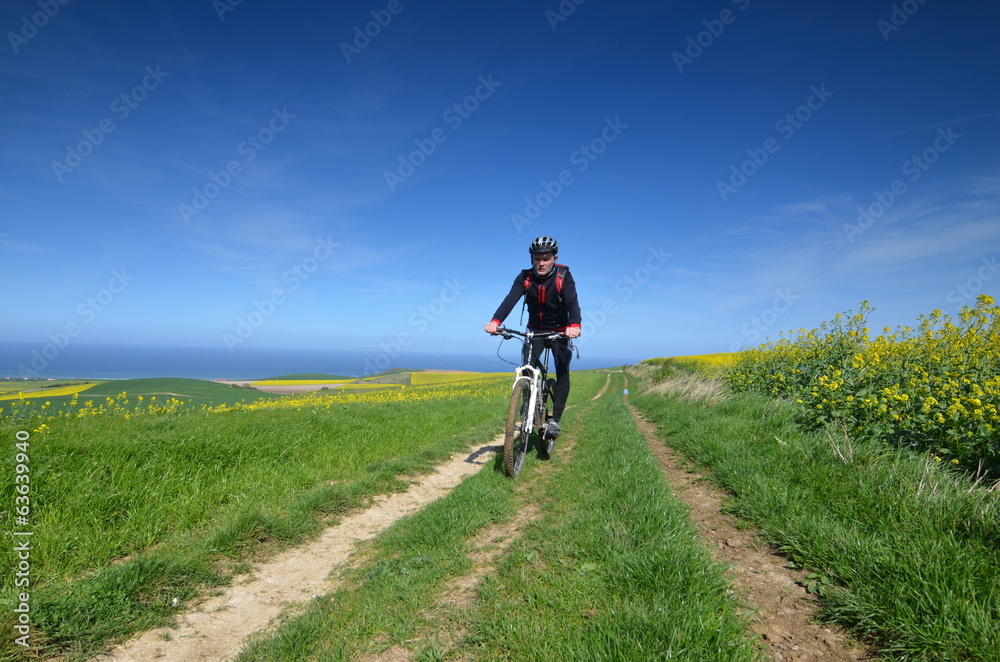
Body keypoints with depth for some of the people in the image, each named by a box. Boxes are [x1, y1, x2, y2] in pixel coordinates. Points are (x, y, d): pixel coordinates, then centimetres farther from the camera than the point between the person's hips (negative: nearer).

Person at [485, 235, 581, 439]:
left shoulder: (563, 276, -19)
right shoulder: (525, 277, -15)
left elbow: (573, 302, -34)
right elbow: (510, 299, -30)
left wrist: (574, 325, -55)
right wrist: (495, 321, -49)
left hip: (559, 330, -1)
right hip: (535, 330, 2)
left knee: (562, 372, -12)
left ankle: (555, 419, -3)